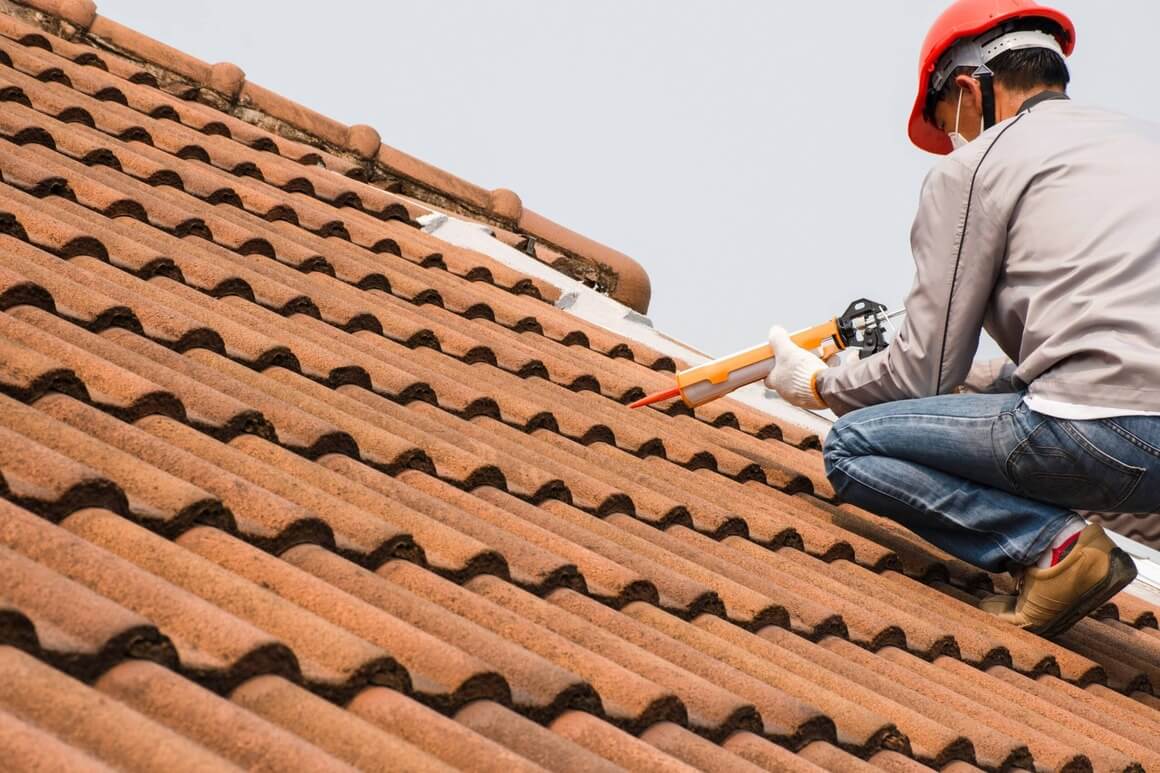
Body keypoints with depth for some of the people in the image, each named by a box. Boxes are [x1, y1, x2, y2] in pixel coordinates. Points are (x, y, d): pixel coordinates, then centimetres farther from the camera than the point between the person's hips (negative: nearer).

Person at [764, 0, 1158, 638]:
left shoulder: (973, 166, 4)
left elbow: (925, 370, 4)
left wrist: (817, 383, 23)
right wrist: (972, 375, 39)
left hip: (1104, 431, -8)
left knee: (854, 447, 6)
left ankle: (1054, 544, -7)